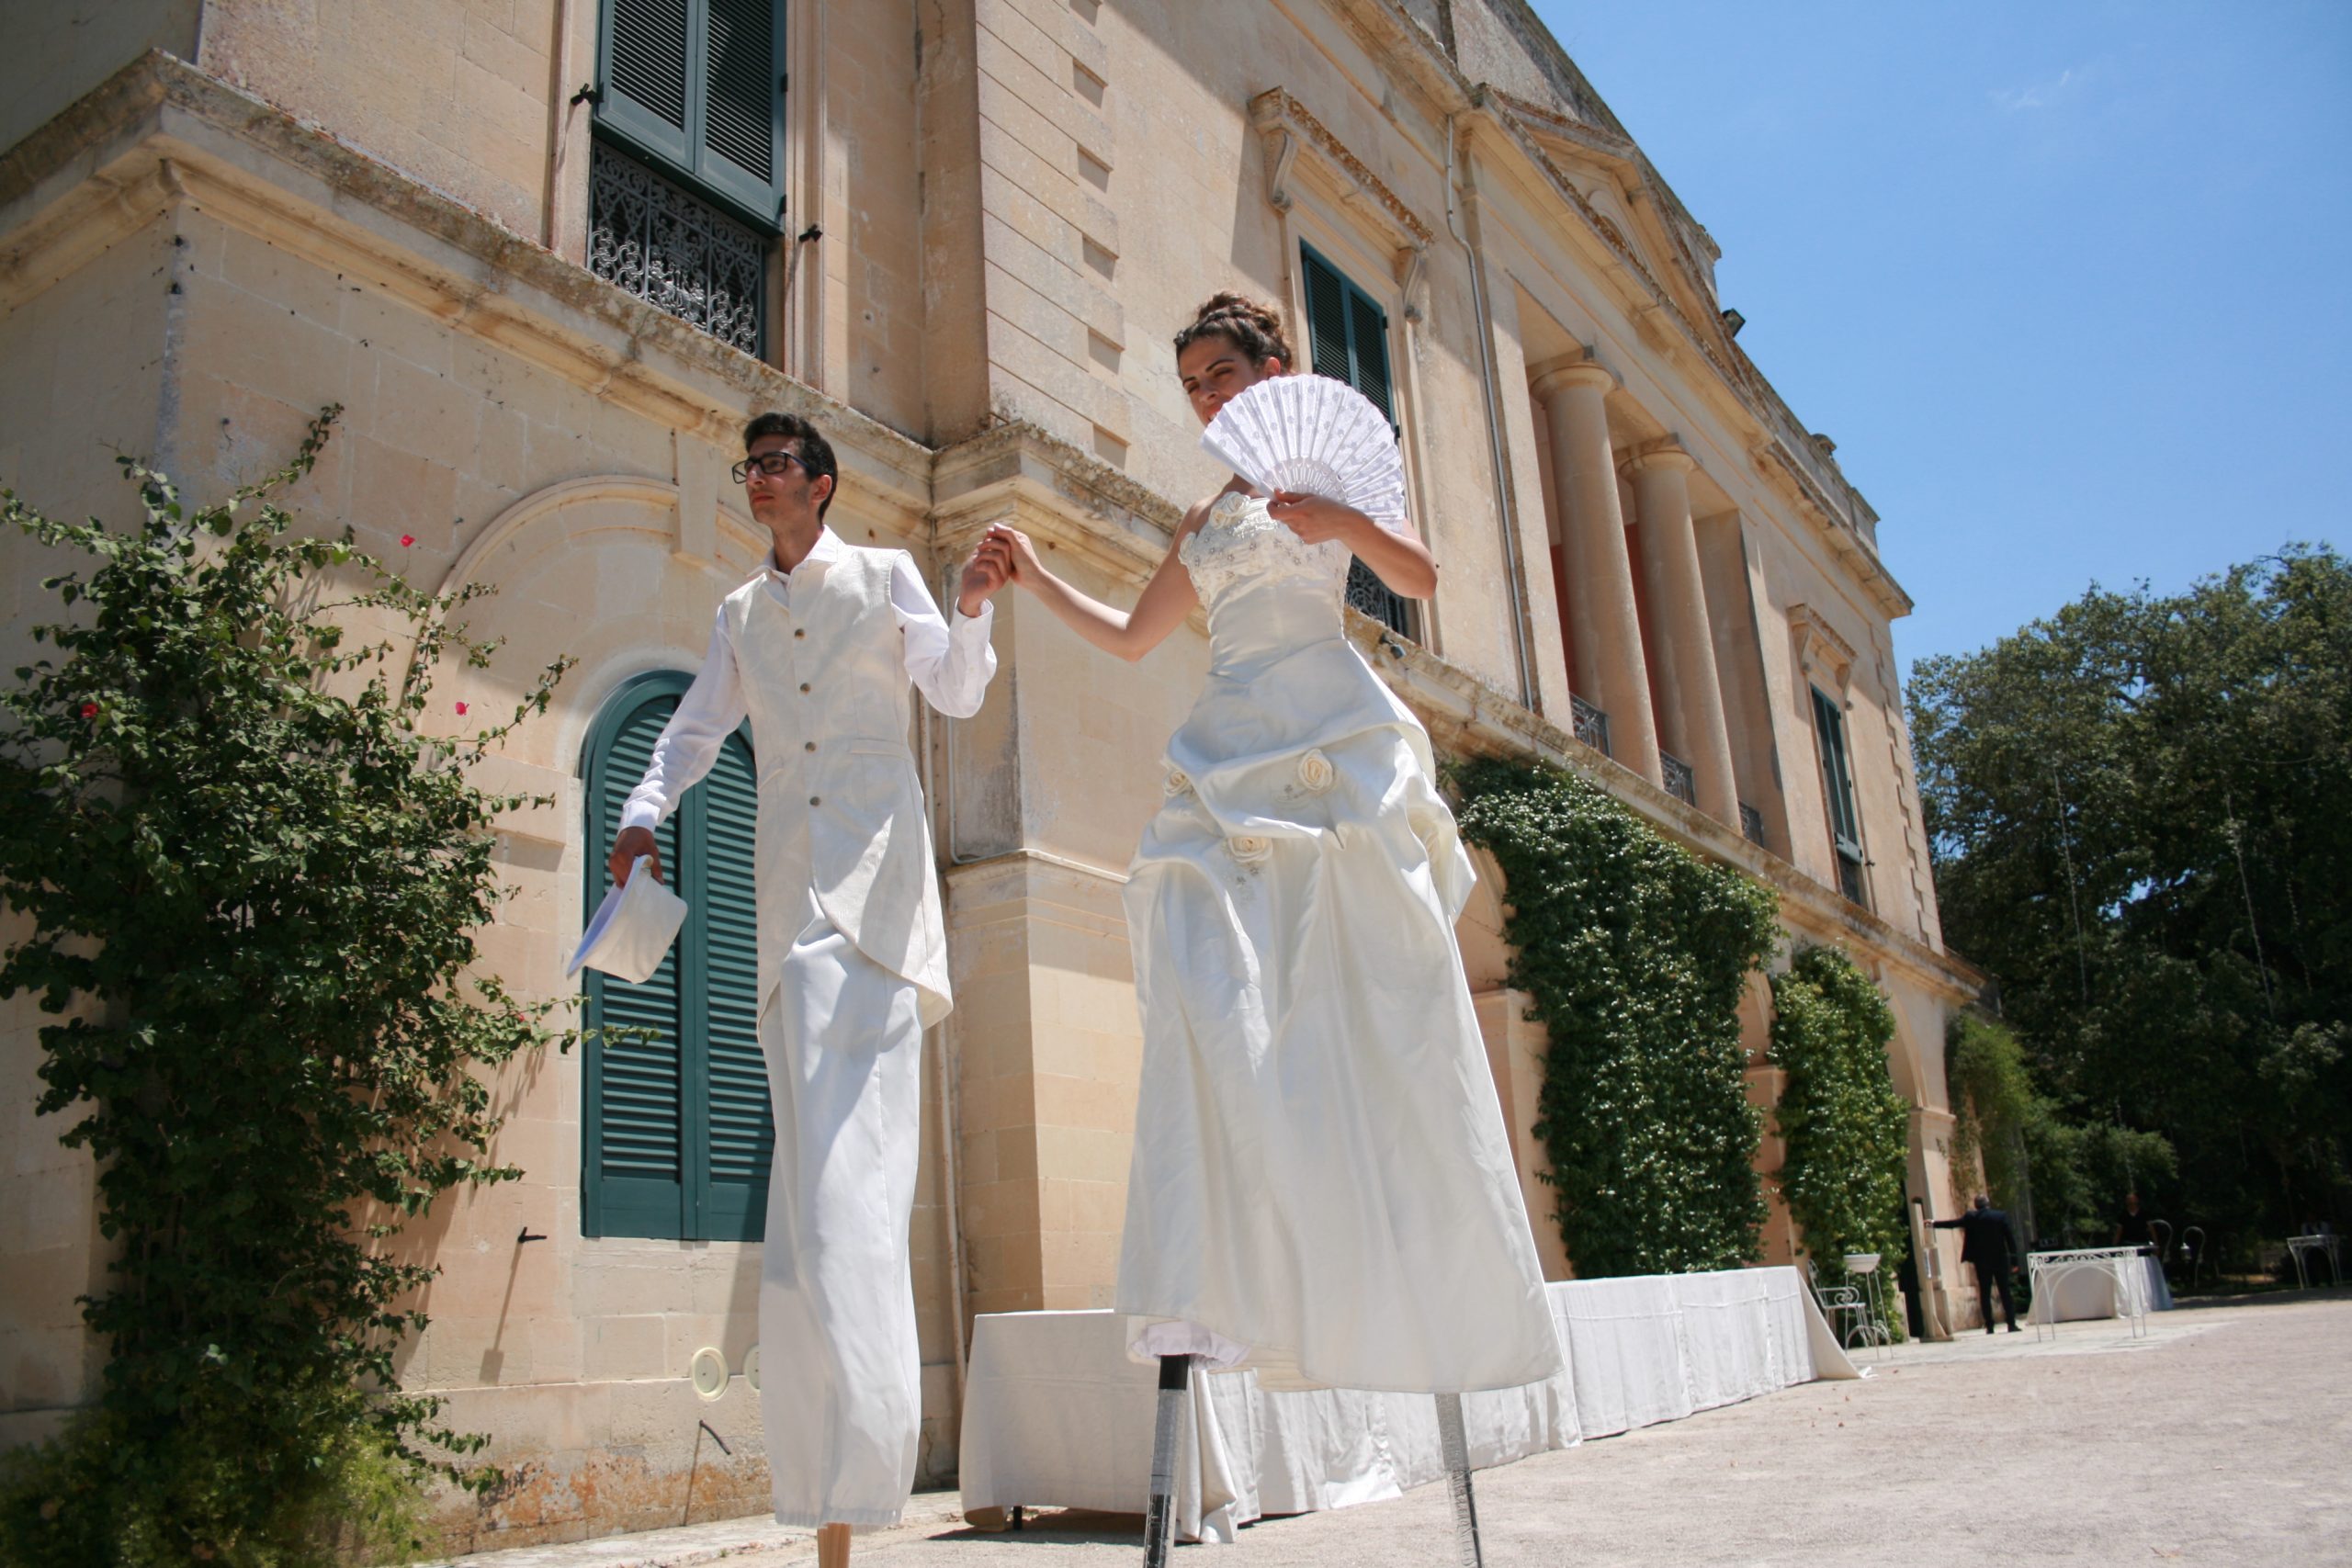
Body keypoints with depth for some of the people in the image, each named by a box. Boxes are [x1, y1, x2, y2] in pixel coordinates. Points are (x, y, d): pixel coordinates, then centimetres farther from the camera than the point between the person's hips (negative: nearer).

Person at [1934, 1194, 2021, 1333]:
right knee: (2005, 1292, 4)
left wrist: (1934, 1223, 16)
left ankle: (1989, 1326, 1)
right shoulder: (2001, 1216, -3)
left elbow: (1953, 1223, 4)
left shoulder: (1971, 1217, -3)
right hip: (2000, 1259, 0)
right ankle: (2011, 1324, 1)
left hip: (1981, 1261, 0)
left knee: (1985, 1293, 4)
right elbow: (2009, 1237, -4)